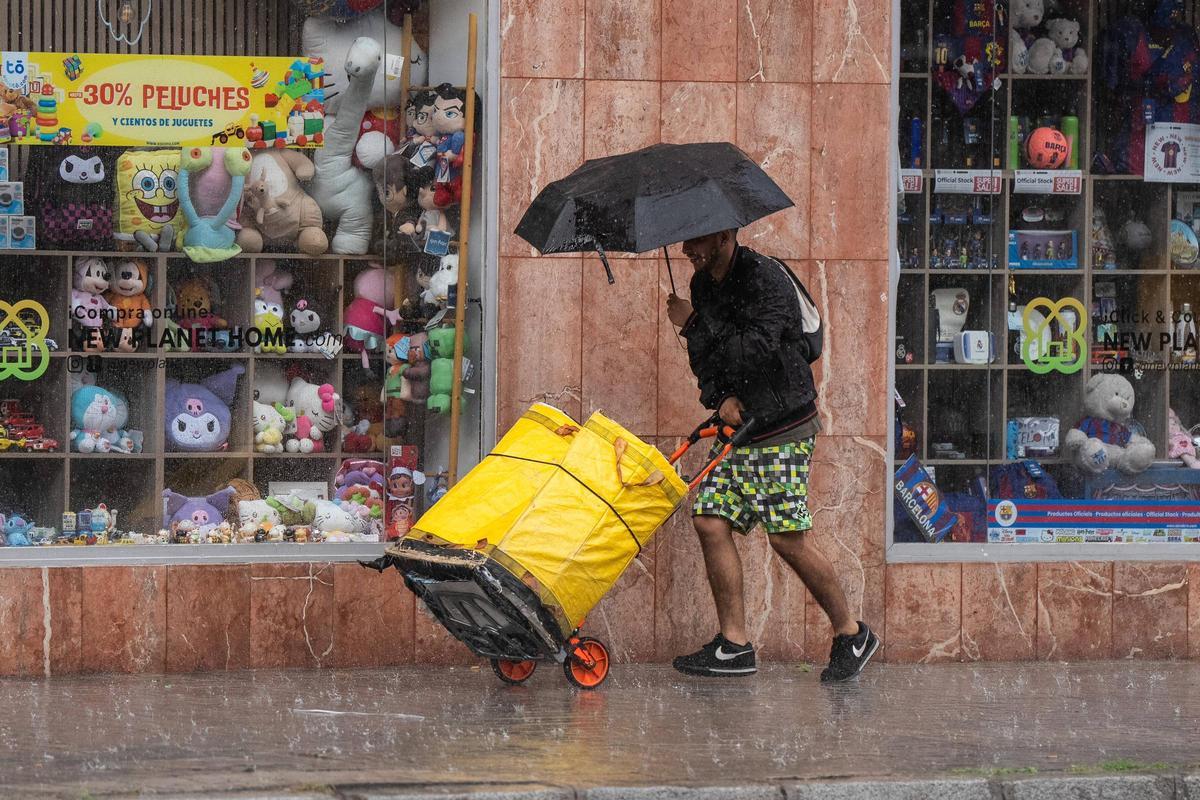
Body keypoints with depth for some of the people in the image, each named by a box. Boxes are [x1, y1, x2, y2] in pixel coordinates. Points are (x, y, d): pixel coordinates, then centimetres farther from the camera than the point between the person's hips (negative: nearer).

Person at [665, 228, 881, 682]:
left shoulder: (766, 279, -16)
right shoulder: (703, 284, 10)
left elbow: (757, 351, -28)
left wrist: (694, 325, -21)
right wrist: (721, 397, -4)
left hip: (783, 431, -8)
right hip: (737, 425, 8)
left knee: (789, 538, -10)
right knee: (710, 520, -3)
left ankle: (851, 635, 7)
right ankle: (734, 645, 3)